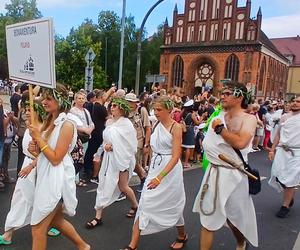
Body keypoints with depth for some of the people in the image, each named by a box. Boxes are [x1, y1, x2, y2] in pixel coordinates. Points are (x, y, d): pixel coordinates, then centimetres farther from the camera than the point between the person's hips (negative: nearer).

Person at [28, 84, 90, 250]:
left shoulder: (67, 124, -17)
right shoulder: (49, 121, 8)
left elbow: (56, 158, -20)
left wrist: (38, 138, -17)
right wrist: (35, 149, -4)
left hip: (56, 178, -9)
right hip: (46, 175, 9)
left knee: (38, 227, 2)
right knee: (55, 219, 23)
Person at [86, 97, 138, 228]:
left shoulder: (126, 123, -12)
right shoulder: (109, 122, 6)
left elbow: (131, 145, -11)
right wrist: (106, 145, -5)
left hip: (122, 158, -5)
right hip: (109, 158, 5)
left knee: (123, 187, 6)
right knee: (104, 185, 5)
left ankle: (135, 206, 35)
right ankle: (98, 217, 14)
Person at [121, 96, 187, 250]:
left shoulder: (175, 127, -13)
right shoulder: (156, 125, 6)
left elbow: (176, 156, -20)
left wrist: (160, 177, -28)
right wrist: (154, 173, 16)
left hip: (170, 169, -5)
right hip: (154, 167, 6)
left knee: (172, 205, 12)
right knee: (145, 204, 3)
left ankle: (182, 236, 40)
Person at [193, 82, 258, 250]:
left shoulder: (249, 119, -8)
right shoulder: (219, 117, 5)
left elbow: (240, 143, -26)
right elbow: (208, 144, 9)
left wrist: (220, 129, -16)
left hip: (233, 174, -4)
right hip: (214, 172, 4)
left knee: (235, 217, 16)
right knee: (208, 216, 9)